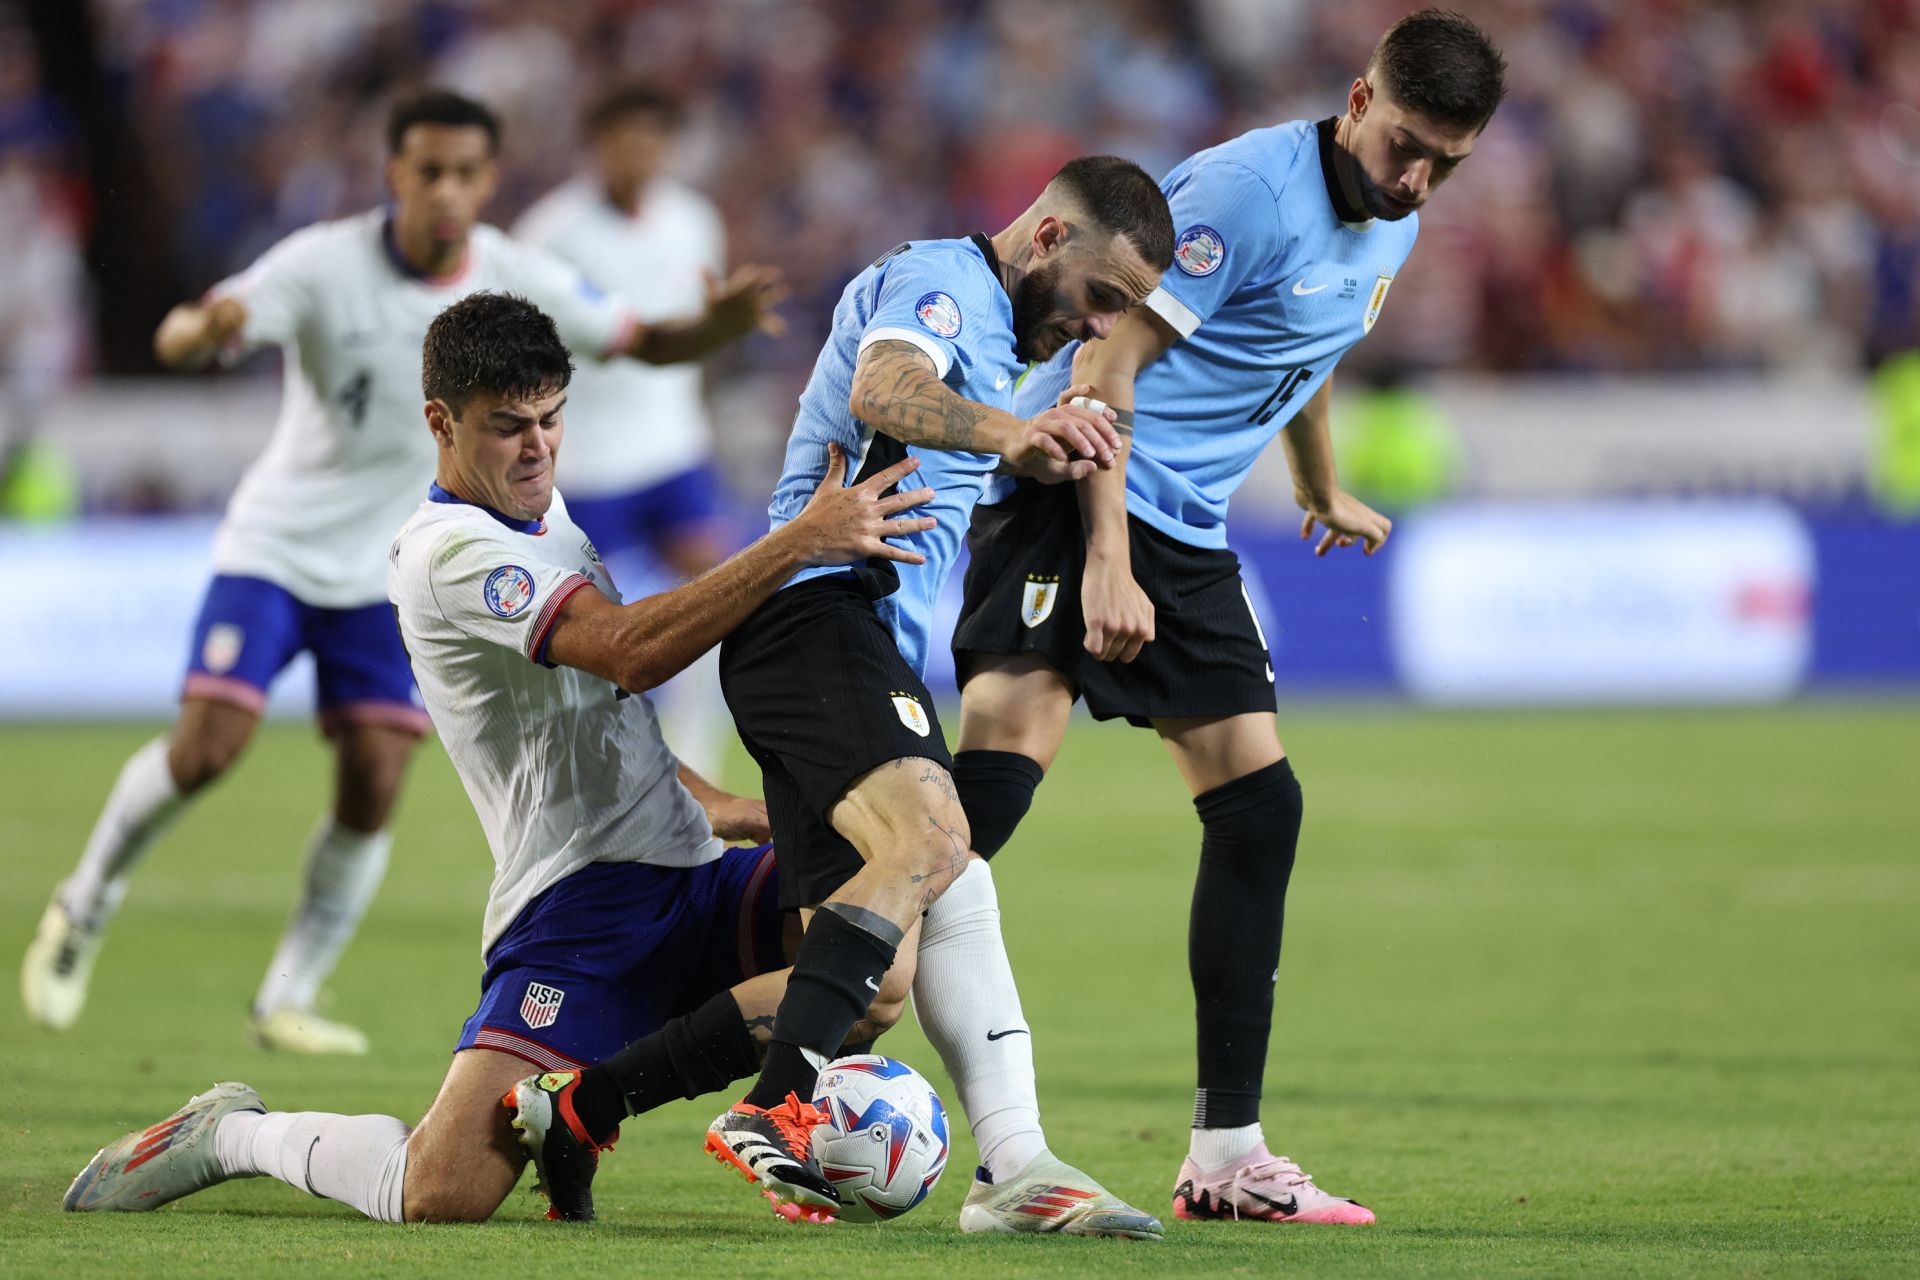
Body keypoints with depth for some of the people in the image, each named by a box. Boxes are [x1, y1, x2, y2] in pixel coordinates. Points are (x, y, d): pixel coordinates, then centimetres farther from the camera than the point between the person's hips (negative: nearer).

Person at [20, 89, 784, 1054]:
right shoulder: (324, 264, -18)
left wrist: (721, 326, -21)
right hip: (274, 543, -3)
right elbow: (175, 343, -23)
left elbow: (642, 342, 1)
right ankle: (84, 908, 9)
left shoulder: (515, 280, -8)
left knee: (373, 785, -9)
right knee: (207, 747, -17)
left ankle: (288, 1001, 7)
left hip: (384, 571, 3)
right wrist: (205, 329, -49)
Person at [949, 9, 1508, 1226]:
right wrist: (1107, 565, -25)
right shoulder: (1248, 188, -17)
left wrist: (1324, 496, 47)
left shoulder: (1393, 230, 11)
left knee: (1260, 805, 3)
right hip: (1070, 488, -9)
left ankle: (1226, 1155, 10)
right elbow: (1105, 368, -19)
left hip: (1188, 531, 9)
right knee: (1003, 762, -25)